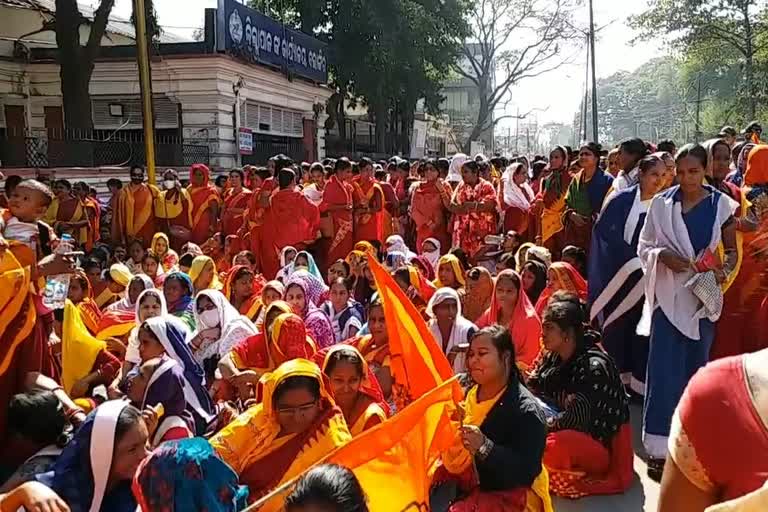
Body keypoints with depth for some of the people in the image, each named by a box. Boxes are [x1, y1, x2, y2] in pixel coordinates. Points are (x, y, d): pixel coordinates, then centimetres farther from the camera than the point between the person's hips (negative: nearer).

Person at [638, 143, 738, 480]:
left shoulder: (721, 204, -1)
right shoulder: (661, 203, 0)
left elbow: (732, 251, 7)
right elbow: (643, 246, 5)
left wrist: (722, 271, -13)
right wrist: (663, 256, -15)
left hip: (703, 295, 1)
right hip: (669, 294, -1)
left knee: (696, 366, 12)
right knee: (664, 368, -5)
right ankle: (660, 448, 1)